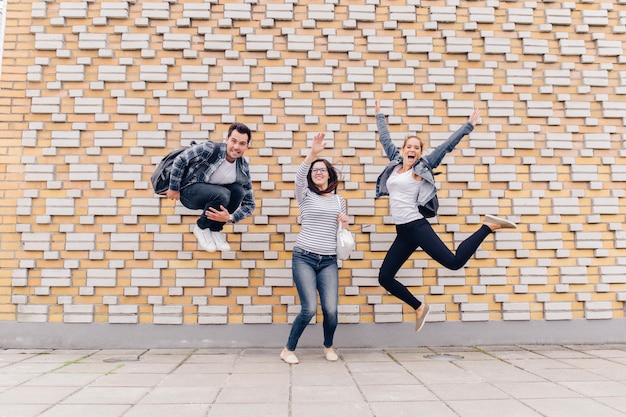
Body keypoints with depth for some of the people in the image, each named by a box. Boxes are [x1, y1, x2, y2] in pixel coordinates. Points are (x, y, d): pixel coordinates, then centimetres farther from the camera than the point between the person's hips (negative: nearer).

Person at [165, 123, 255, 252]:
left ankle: (215, 229, -3)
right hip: (189, 191, -5)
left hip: (212, 195, 5)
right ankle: (201, 227, -3)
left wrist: (230, 218, -21)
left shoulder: (243, 169, -9)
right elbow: (180, 160, -15)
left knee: (239, 190, -23)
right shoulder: (210, 149, -22)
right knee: (222, 195, -32)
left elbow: (249, 204, -5)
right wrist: (174, 189, -11)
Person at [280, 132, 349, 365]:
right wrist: (312, 153, -31)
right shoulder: (305, 196, 4)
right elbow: (299, 177, -17)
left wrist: (345, 224, -1)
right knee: (309, 309, -12)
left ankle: (328, 347, 26)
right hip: (304, 258, -3)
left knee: (331, 310, -6)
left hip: (329, 261, 3)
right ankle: (289, 349, 12)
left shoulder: (339, 200, 15)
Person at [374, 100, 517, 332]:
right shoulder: (395, 164, 14)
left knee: (454, 261, -17)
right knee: (385, 278, 3)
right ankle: (419, 308, 22)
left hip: (416, 226, -5)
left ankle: (488, 226, 7)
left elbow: (447, 145, 3)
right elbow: (385, 139, 26)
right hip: (402, 232, 5)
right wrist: (379, 115, 34)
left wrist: (469, 126, 3)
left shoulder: (422, 168, 2)